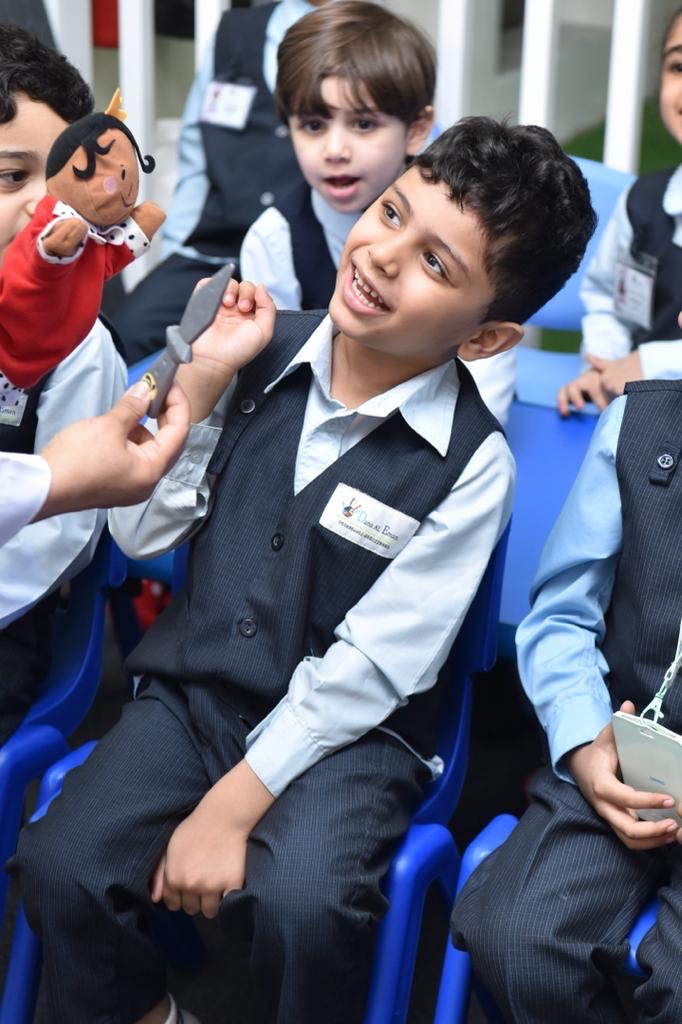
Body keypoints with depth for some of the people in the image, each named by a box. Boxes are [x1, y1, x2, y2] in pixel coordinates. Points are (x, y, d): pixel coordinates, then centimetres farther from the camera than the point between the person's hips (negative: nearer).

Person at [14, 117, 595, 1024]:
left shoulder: (471, 464, -14)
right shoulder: (262, 352, -4)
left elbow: (367, 668, -13)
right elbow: (141, 533, 0)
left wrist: (232, 805, -16)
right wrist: (203, 380, -11)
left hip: (347, 730, -3)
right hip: (193, 688, 4)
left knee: (302, 905, -30)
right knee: (59, 867, -17)